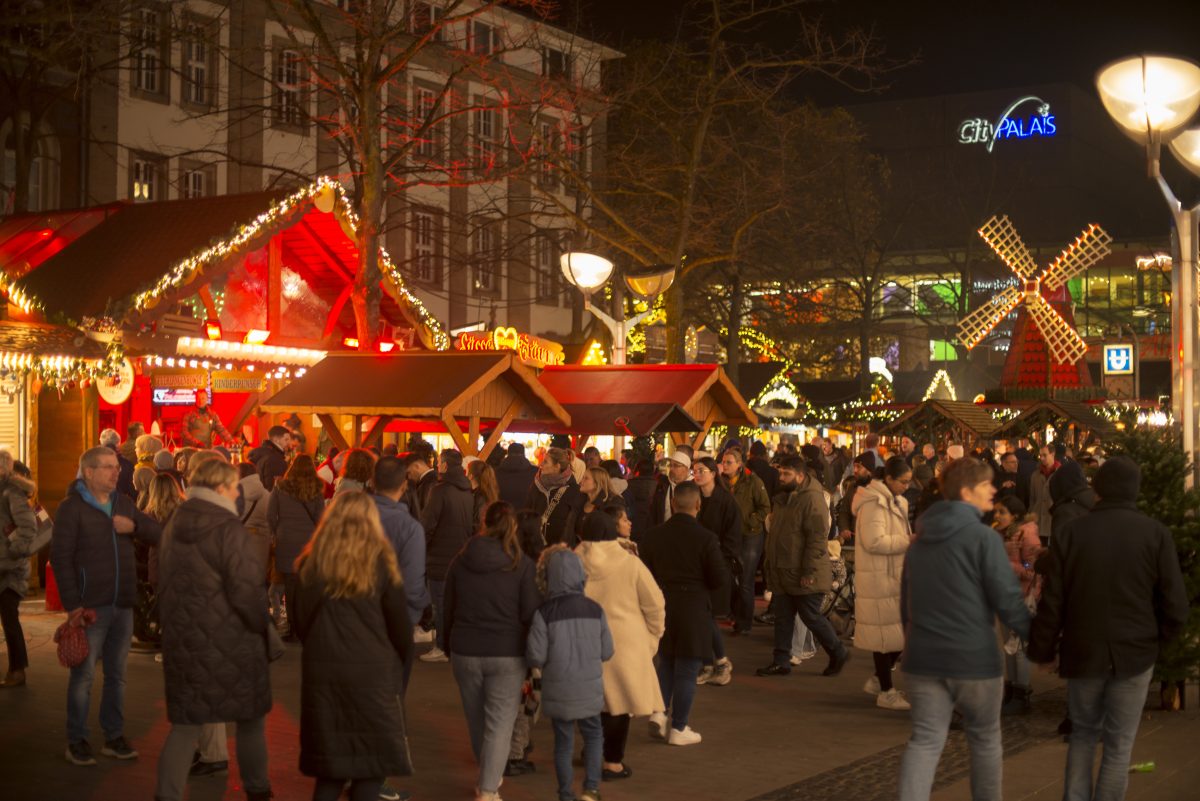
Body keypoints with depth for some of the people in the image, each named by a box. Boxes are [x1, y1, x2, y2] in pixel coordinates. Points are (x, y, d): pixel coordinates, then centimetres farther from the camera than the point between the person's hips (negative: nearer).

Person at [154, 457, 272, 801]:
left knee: (186, 721, 10)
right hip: (229, 640, -6)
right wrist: (263, 625, -5)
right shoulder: (227, 527, -16)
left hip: (182, 639, 6)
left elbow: (166, 577, 15)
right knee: (250, 717, 14)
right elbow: (245, 589, -20)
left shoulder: (175, 524, 6)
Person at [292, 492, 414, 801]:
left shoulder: (312, 561, 4)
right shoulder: (379, 559, -4)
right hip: (373, 670, -3)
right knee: (375, 761, 6)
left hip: (322, 668, 3)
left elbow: (299, 618, 10)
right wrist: (402, 659, 15)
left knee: (331, 757, 13)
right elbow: (399, 617, 0)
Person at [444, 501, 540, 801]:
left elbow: (448, 611, 9)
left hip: (465, 651, 3)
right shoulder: (521, 564, -8)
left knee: (476, 719, 19)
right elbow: (531, 614, -8)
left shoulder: (460, 561, 1)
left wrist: (450, 646, 21)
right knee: (500, 723, 1)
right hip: (507, 654, -3)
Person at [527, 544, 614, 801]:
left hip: (558, 692, -1)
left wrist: (549, 661, 7)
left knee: (563, 742, 12)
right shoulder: (595, 610, -6)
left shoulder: (544, 614, -14)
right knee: (594, 735, 21)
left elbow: (535, 657, -15)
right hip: (590, 690, 1)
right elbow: (607, 652, 0)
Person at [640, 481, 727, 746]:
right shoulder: (705, 538, -13)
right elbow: (720, 580, -12)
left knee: (666, 664, 22)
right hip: (693, 611, -4)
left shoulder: (651, 536, -2)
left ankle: (658, 712, 8)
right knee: (687, 671, 6)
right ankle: (678, 729, 11)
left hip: (660, 608, 4)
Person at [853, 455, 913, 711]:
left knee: (901, 632, 12)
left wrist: (911, 540, 7)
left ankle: (878, 680, 27)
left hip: (895, 576, 10)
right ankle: (886, 692, 8)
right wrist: (909, 541, -18)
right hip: (879, 578, -10)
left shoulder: (895, 502, 17)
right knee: (887, 634, -2)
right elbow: (874, 541, -23)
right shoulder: (874, 503, -16)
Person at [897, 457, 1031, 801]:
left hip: (924, 656, 6)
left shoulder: (919, 539, 12)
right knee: (985, 739, 13)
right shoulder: (983, 537, -11)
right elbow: (1008, 599, -14)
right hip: (973, 657, -5)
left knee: (925, 741, 4)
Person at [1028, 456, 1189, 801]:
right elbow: (1175, 606, -8)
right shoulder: (1155, 533, -7)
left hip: (1083, 652, 2)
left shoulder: (1070, 533, -4)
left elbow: (1052, 603, -5)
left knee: (1083, 734, 19)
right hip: (1134, 654, -1)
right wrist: (1157, 639, 10)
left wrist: (1042, 650, 8)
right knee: (1119, 744, 7)